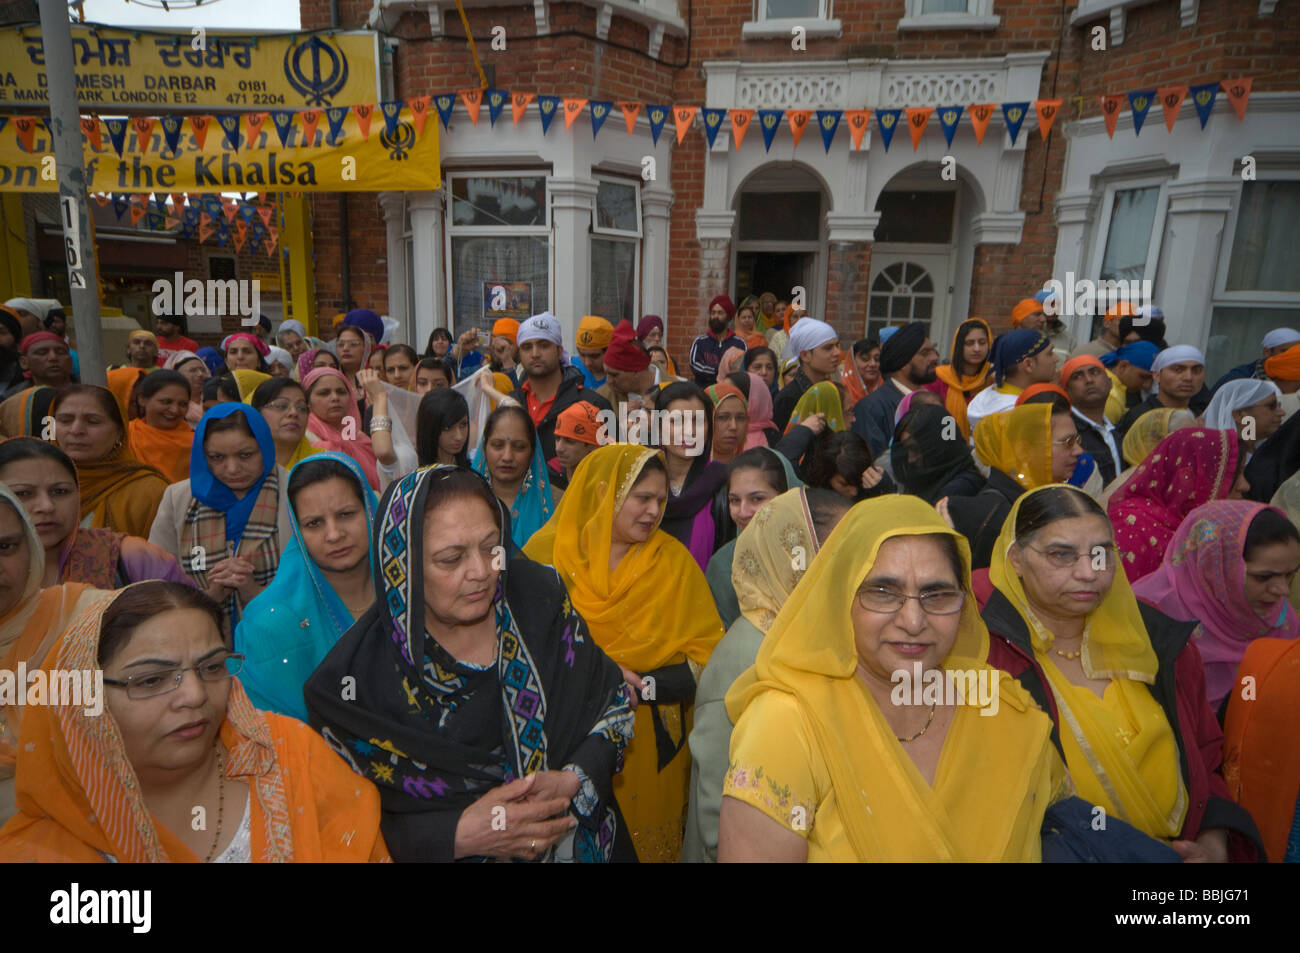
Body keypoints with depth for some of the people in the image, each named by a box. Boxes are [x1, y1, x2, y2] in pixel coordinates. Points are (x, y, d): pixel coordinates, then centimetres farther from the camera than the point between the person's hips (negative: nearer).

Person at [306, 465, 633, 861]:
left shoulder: (539, 598, -11)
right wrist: (460, 836, -21)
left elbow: (615, 703, -2)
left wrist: (573, 781, -17)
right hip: (446, 853, -1)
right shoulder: (354, 680, -17)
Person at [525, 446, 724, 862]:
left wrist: (638, 685, -21)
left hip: (650, 749, 1)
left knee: (648, 842, 16)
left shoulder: (674, 561, -5)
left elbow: (708, 660, -7)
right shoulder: (546, 552, -8)